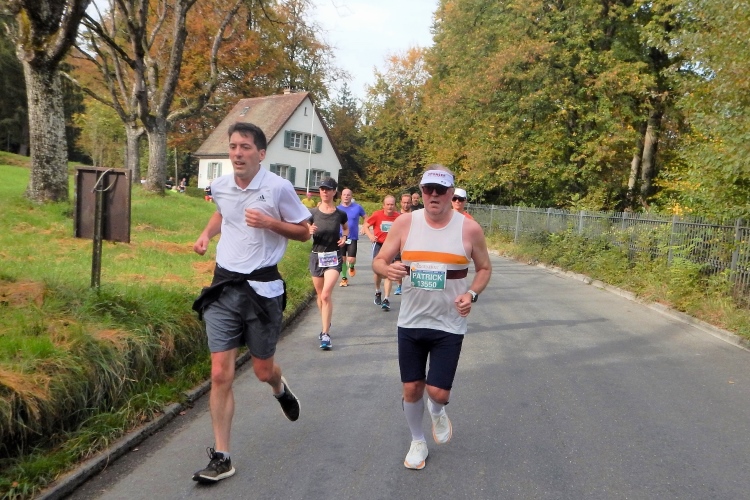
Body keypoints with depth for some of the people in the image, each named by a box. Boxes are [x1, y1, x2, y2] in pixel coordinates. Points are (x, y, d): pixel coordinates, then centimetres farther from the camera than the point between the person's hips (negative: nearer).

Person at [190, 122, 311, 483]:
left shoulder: (279, 188, -10)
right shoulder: (219, 186, 4)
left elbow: (304, 232, -2)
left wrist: (270, 223, -18)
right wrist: (207, 233, 8)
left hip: (262, 287, -3)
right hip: (224, 286, 3)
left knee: (263, 371, 10)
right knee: (220, 374, -2)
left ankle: (280, 389, 49)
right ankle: (221, 458, 10)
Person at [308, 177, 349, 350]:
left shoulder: (340, 214, -3)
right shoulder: (313, 213, -3)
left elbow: (346, 228, 18)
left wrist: (344, 237, -3)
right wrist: (310, 231, -17)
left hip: (334, 257, -2)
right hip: (316, 256, 2)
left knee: (326, 294, -16)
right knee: (320, 295, 14)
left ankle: (325, 334, -12)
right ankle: (326, 325, 36)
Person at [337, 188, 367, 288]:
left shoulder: (357, 207, -3)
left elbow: (366, 218, 10)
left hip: (353, 238, -1)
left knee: (351, 259, -10)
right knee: (342, 259, 6)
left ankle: (351, 267, 27)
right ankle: (344, 278, 22)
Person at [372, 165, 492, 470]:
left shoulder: (469, 229, -8)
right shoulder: (405, 223, -7)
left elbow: (484, 268, 5)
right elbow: (378, 261, -1)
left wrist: (472, 294, -13)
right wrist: (387, 269, -25)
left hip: (449, 326, -1)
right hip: (410, 322, 2)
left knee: (438, 392, -3)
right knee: (411, 388, 10)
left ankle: (436, 411, 36)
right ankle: (418, 441, 37)